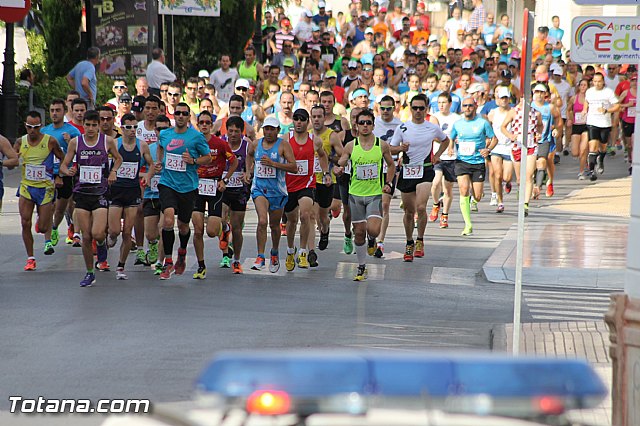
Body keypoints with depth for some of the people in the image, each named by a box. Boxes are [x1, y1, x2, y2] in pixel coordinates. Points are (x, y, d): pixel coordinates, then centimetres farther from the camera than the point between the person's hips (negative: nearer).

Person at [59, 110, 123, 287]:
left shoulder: (107, 141, 0)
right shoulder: (75, 142, 2)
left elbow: (118, 159, 17)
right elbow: (63, 165, 6)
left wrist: (113, 172, -2)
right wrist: (67, 171, -16)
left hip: (100, 193, -2)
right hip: (81, 193, 2)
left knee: (97, 234, -17)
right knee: (86, 237, 2)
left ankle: (102, 245, 21)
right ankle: (89, 274, 15)